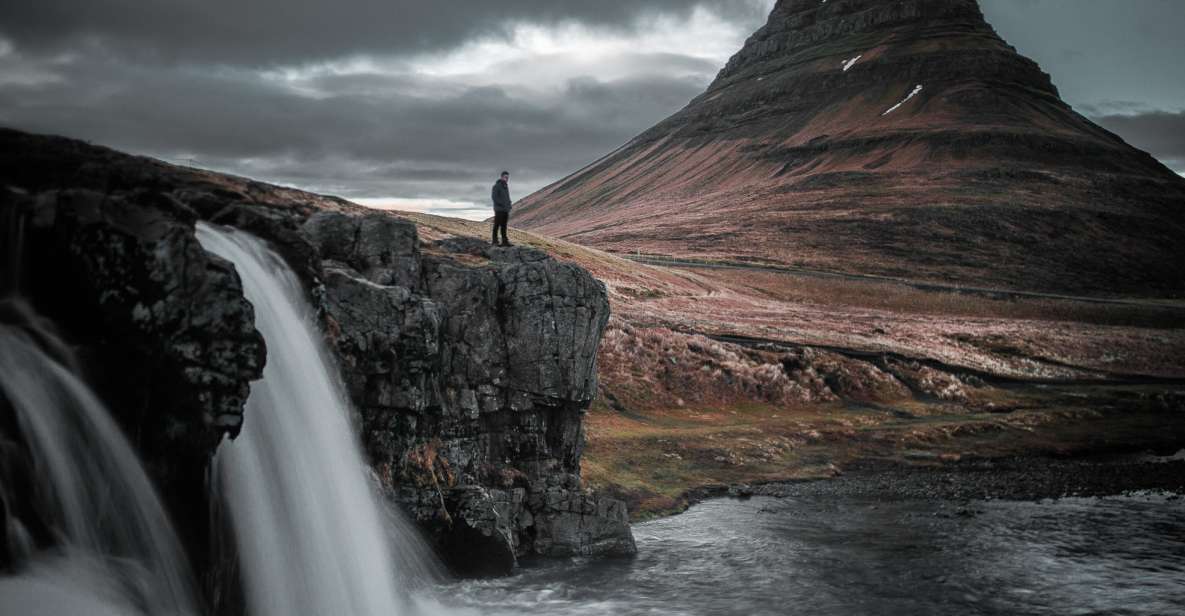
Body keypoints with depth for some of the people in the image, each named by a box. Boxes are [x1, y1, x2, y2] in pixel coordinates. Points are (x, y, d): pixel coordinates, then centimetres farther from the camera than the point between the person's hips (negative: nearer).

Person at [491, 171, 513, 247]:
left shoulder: (506, 186, 17)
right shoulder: (497, 186, -7)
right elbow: (494, 196, -14)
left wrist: (509, 204, 8)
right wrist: (502, 204, -18)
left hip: (506, 209, 8)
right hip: (499, 209, -8)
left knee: (504, 226, 7)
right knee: (497, 225, -6)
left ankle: (504, 241, 6)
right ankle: (495, 241, -4)